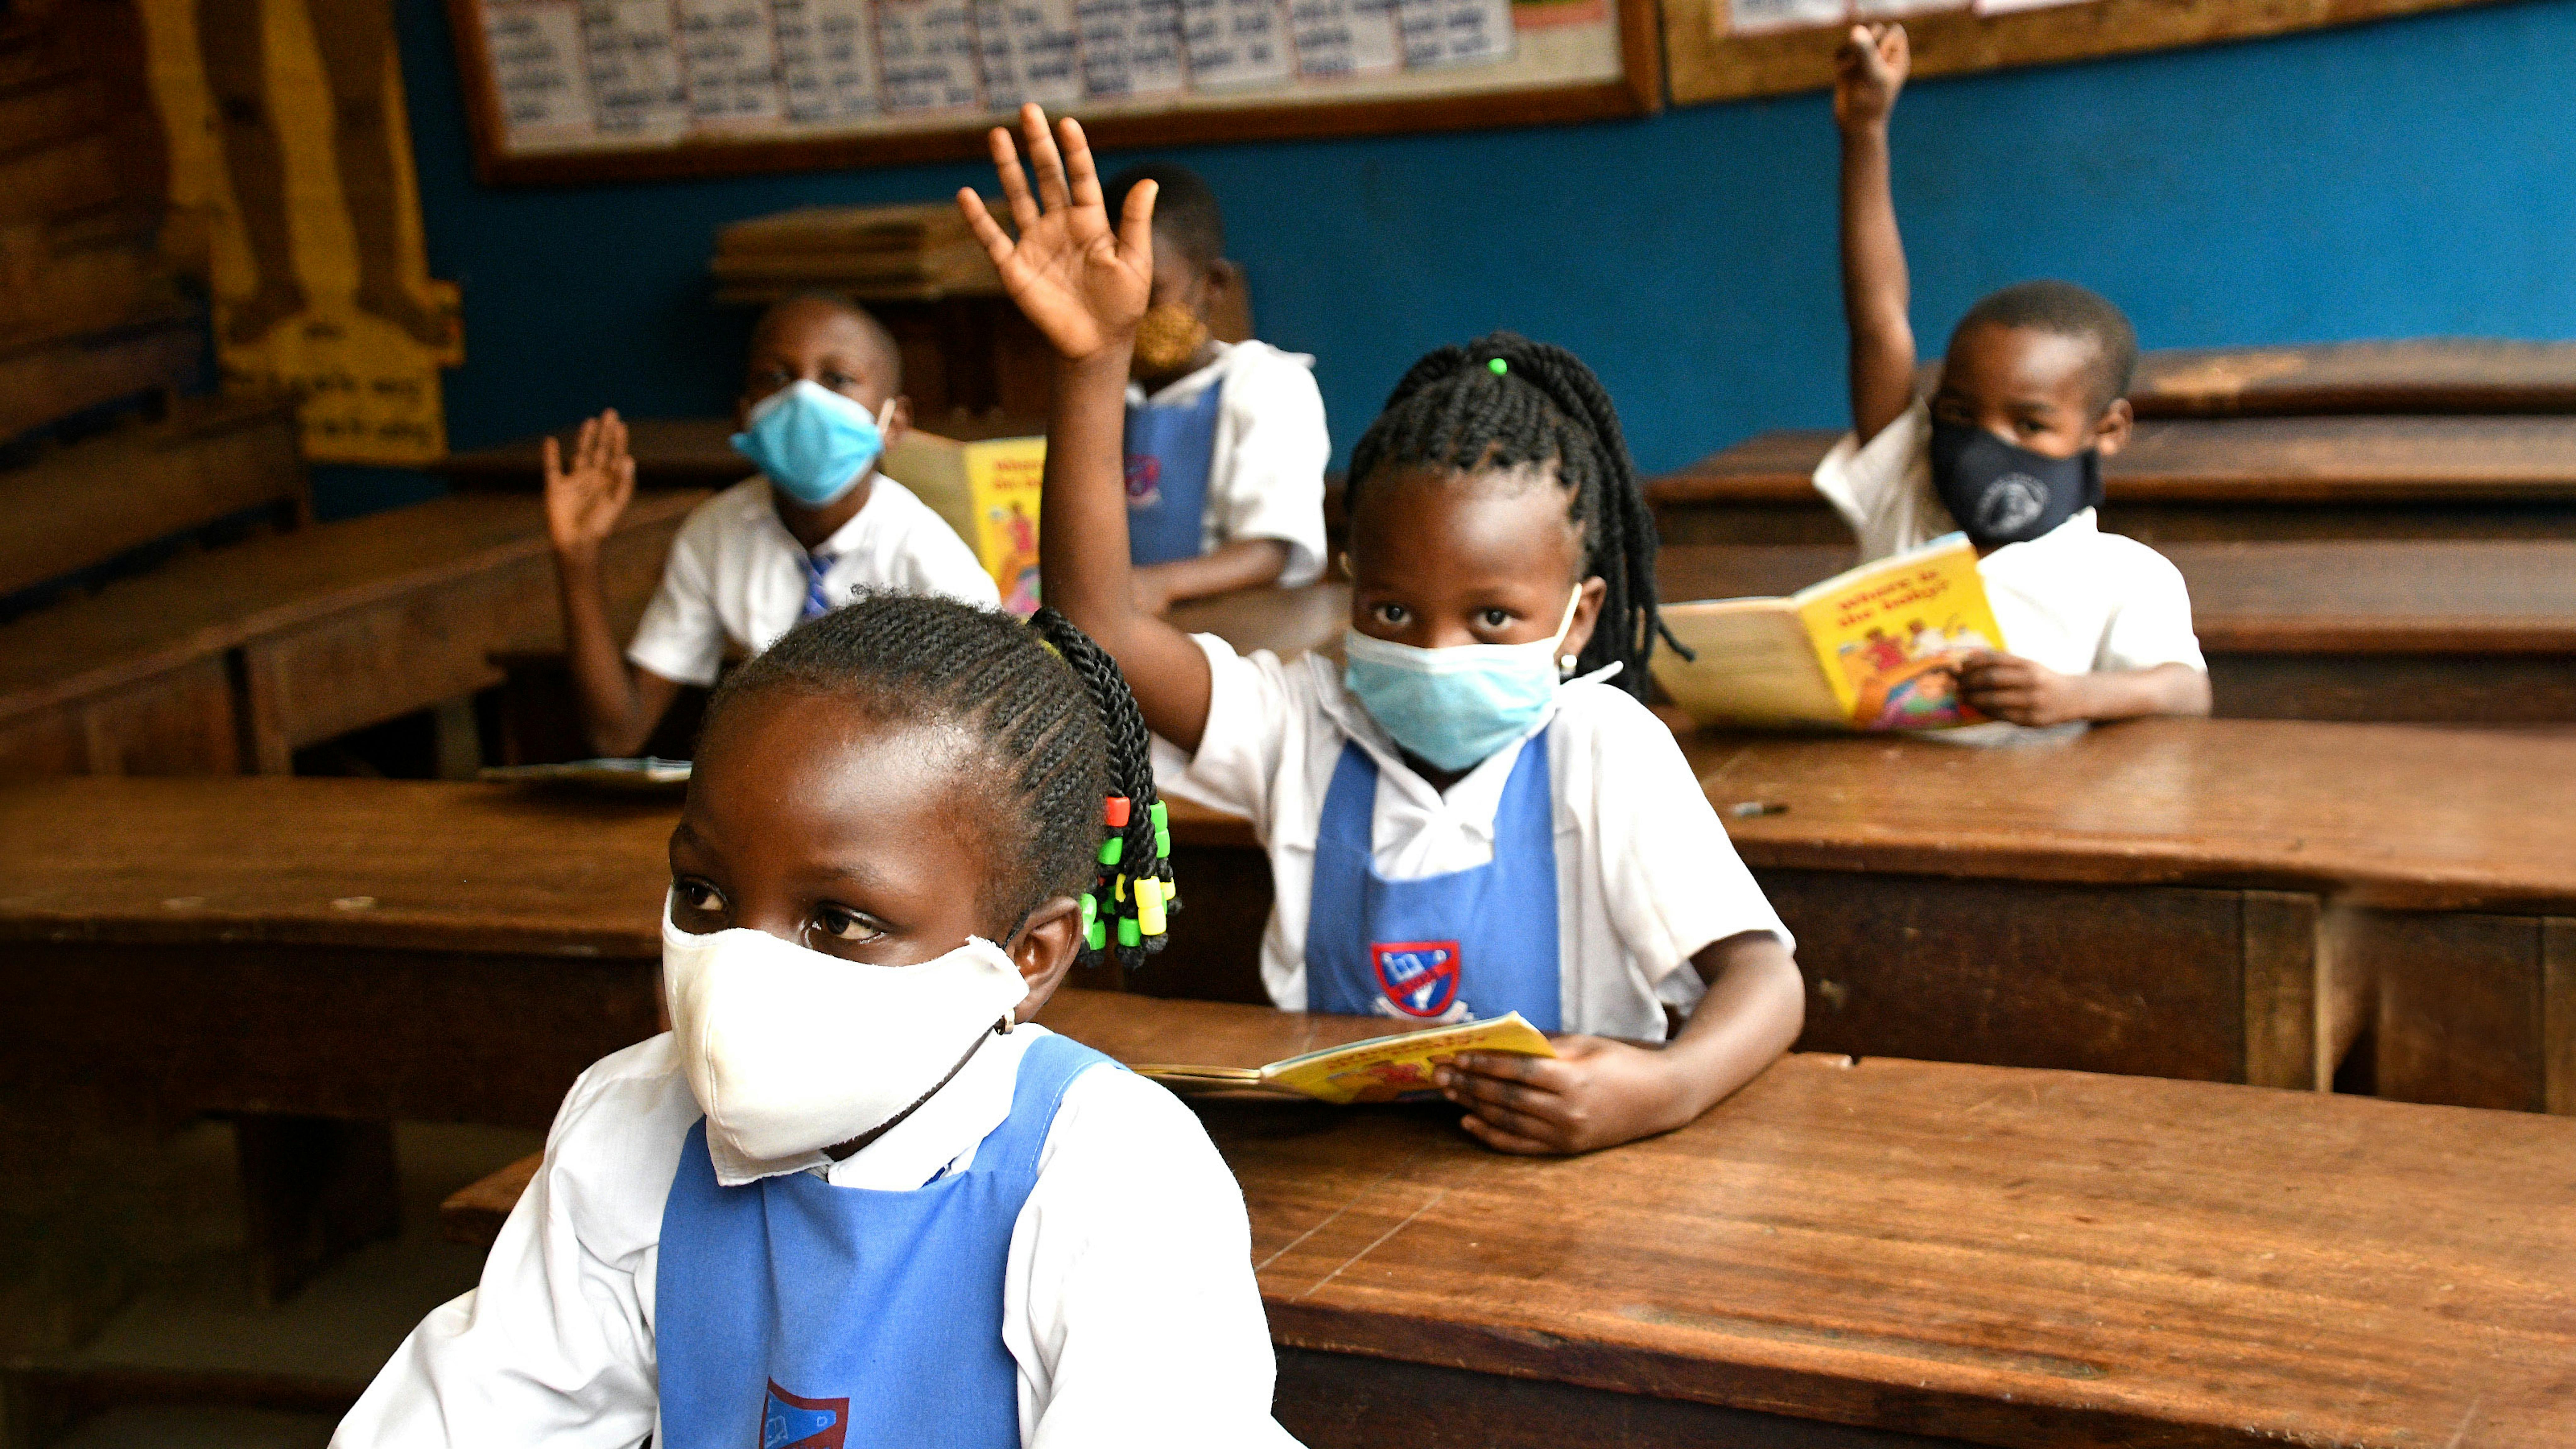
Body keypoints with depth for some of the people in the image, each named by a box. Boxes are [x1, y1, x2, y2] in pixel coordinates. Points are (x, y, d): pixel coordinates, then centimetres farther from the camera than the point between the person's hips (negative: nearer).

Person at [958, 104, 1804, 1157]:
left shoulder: (1603, 752, -5)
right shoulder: (1308, 726, 3)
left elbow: (1762, 975, -12)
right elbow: (1096, 626, -8)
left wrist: (1664, 1090, -33)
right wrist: (1092, 363, -15)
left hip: (1561, 1163, 0)